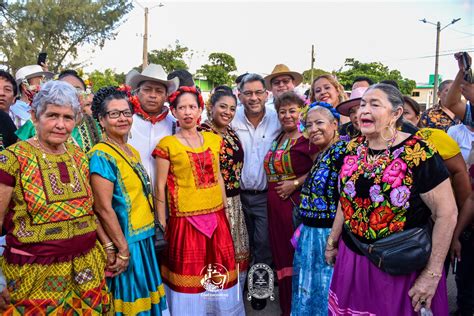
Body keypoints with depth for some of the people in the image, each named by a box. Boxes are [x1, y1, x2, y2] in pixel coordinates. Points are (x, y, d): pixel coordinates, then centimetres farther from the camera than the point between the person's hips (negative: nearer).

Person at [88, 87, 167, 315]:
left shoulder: (133, 152, 10)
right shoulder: (101, 155, -16)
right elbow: (103, 208, -19)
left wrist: (155, 230, 13)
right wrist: (123, 249, -17)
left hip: (144, 238, 8)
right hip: (124, 242, -8)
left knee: (143, 297, 18)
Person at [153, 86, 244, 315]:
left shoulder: (213, 140, 7)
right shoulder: (167, 145, -6)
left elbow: (218, 177, 12)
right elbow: (160, 187, -6)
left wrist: (224, 212, 12)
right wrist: (161, 224, -6)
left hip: (216, 216, 5)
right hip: (186, 219, -4)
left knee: (219, 271, 15)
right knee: (189, 271, 7)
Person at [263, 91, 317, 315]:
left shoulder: (307, 138, -8)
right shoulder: (278, 139, 14)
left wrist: (295, 183, -18)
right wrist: (275, 190, 13)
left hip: (297, 203, -7)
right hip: (276, 204, 7)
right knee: (282, 254, 13)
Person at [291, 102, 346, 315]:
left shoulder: (342, 151, -16)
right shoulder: (321, 153, 12)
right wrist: (305, 228, 17)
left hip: (329, 234, -9)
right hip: (312, 233, 9)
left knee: (326, 290, 6)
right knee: (310, 289, 20)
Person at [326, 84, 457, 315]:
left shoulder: (418, 153, -17)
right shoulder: (353, 148, 1)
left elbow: (447, 213, -15)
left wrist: (432, 274, -15)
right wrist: (332, 241, 15)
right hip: (352, 258, 5)